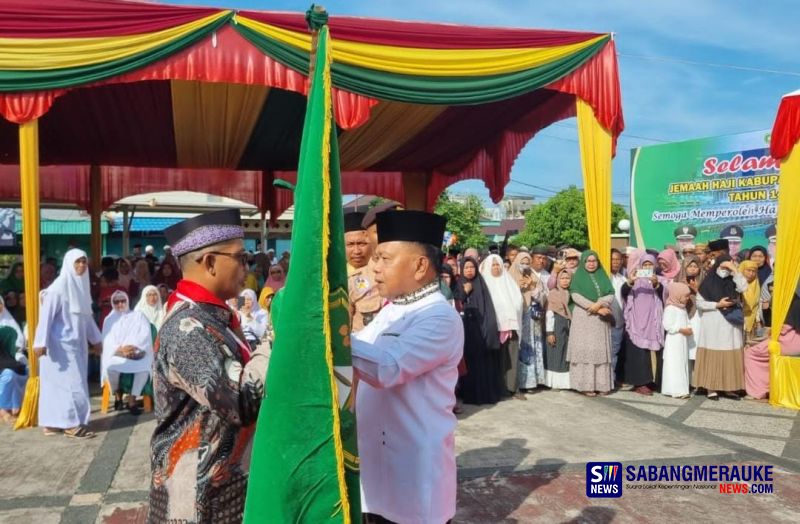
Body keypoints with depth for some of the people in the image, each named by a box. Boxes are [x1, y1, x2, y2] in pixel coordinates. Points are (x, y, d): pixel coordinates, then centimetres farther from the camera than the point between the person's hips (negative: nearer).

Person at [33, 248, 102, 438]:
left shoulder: (81, 285, 10)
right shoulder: (59, 286, -14)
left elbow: (86, 316, 18)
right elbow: (46, 315, -18)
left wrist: (96, 338, 22)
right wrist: (41, 342, -24)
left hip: (76, 343, 8)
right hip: (61, 343, -8)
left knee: (59, 383, 11)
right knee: (70, 382, -6)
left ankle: (52, 423, 18)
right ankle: (71, 424, 1)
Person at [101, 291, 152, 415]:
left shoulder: (138, 316, 12)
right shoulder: (109, 319, 15)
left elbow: (145, 336, -1)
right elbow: (107, 342, 3)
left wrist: (133, 347, -19)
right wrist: (121, 350, -17)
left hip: (137, 355, -1)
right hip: (116, 355, 1)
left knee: (144, 367, -34)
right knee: (110, 367, -33)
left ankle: (132, 400, -20)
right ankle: (117, 394, -3)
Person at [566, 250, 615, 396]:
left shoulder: (602, 277, 14)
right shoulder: (578, 277, 4)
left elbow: (610, 295, 3)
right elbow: (575, 295, -10)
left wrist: (599, 304, -17)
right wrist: (594, 307, -16)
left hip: (601, 318, 3)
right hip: (583, 317, -3)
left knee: (601, 350, 1)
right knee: (585, 349, -6)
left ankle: (602, 384, 4)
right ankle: (586, 385, -5)